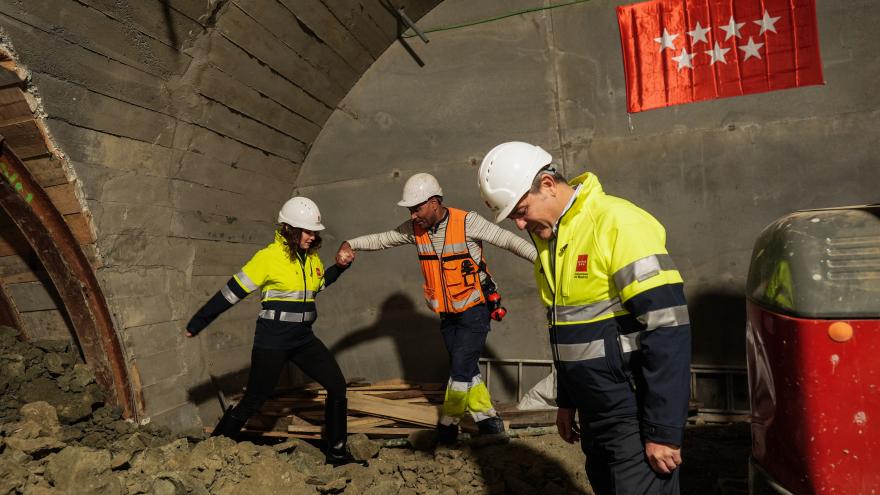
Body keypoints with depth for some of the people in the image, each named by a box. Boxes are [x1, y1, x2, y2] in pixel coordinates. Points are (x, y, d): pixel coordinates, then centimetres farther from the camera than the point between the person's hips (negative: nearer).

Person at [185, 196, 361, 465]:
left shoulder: (311, 257, 5)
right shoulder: (269, 257, -14)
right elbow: (232, 292, -9)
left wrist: (339, 266, 9)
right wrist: (197, 323, -3)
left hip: (304, 339, 6)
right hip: (272, 342, -6)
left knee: (337, 386, 1)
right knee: (253, 401, 4)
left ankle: (337, 453, 15)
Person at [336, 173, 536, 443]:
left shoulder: (467, 222, -19)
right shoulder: (415, 229, -3)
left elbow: (508, 240, -21)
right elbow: (381, 239, 6)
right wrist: (350, 244, -8)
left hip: (475, 310, -6)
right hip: (447, 314, 6)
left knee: (461, 368, -8)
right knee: (465, 369, 13)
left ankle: (449, 421, 12)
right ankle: (488, 419, 28)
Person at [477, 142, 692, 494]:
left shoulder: (618, 224, -19)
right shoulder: (548, 239, 8)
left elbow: (668, 330, -22)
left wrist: (664, 431, -20)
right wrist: (566, 402, 18)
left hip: (635, 414, -8)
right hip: (594, 412, 8)